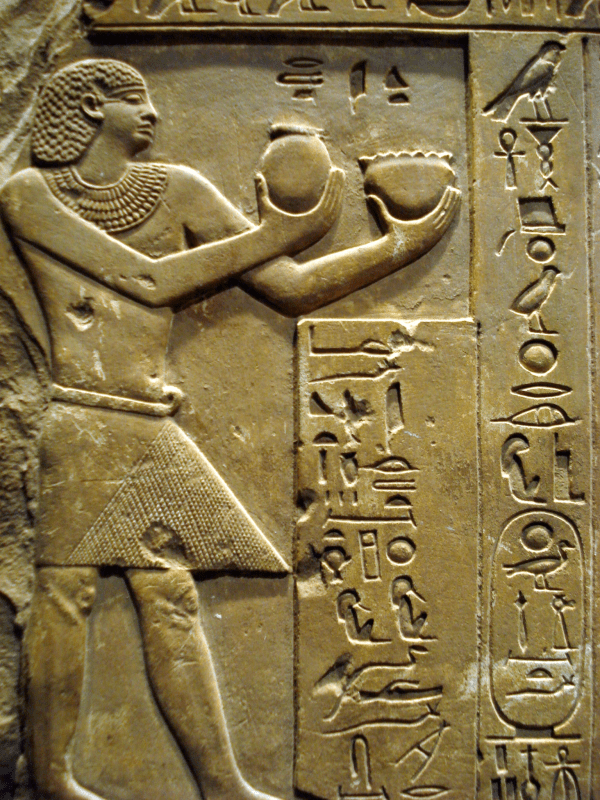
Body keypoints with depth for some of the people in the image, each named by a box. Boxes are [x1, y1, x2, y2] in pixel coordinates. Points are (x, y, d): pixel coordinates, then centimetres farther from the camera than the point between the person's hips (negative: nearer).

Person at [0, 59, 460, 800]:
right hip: (69, 422, -4)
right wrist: (271, 237, -6)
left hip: (148, 432, 4)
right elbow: (150, 280, -12)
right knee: (62, 589, -1)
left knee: (170, 597, 5)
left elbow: (294, 289, 8)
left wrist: (402, 244, 4)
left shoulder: (177, 190, 12)